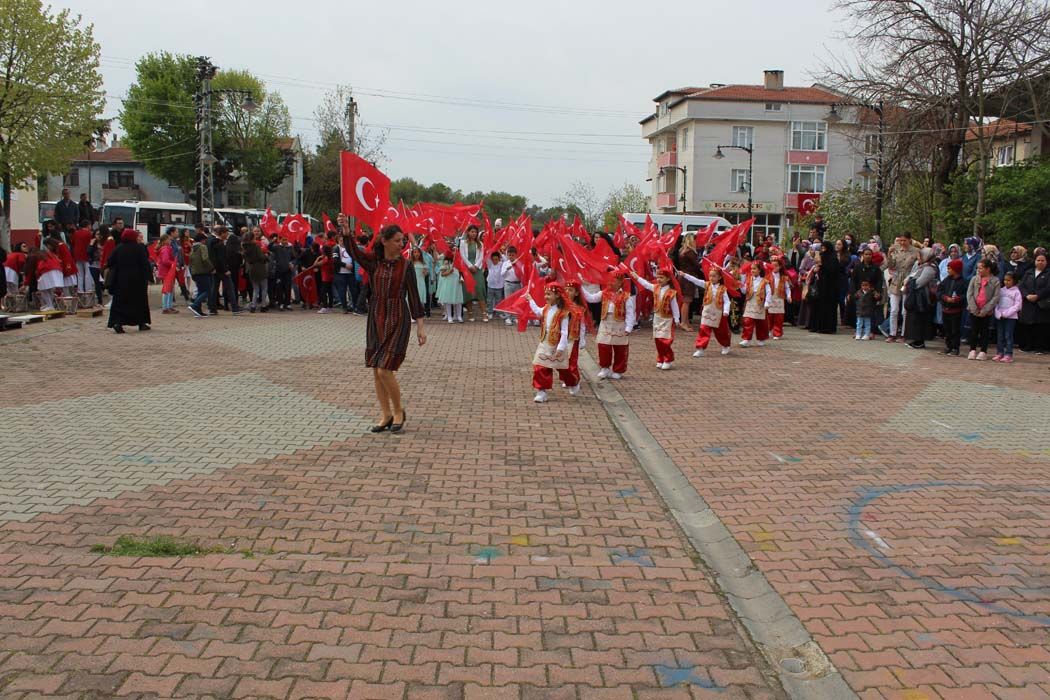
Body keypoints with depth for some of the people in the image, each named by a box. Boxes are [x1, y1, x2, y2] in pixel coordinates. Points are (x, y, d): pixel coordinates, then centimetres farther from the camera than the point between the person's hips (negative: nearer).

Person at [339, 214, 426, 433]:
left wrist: (420, 326, -5)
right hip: (376, 318, 4)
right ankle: (386, 415, 20)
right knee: (376, 370, 7)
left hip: (397, 320, -4)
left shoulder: (405, 265, -5)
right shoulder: (373, 259, 2)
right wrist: (346, 233, -35)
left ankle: (398, 412, 12)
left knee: (385, 370, -9)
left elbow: (413, 296, -3)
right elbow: (353, 252, -16)